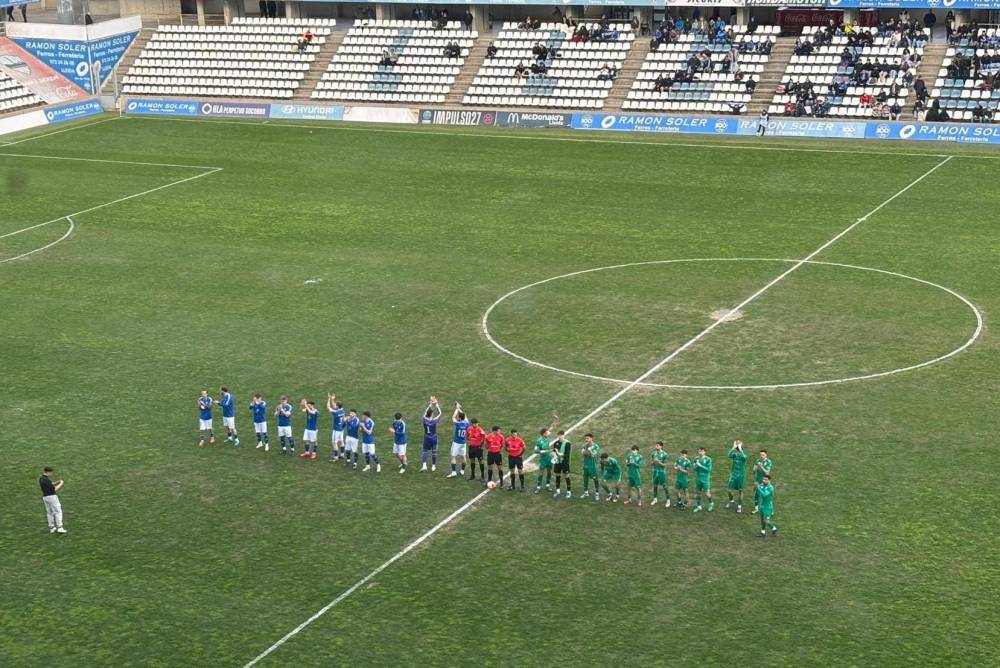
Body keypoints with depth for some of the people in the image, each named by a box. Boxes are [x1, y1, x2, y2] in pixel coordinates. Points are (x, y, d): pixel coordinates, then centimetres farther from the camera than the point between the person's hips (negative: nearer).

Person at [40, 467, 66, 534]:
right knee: (58, 512, -3)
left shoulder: (41, 479, 8)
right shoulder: (47, 480, -21)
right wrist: (61, 484, -3)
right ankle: (59, 528, -6)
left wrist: (57, 482, 9)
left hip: (45, 497, 9)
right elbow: (54, 489, -17)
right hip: (52, 497, -9)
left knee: (49, 513, 14)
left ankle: (51, 528, 16)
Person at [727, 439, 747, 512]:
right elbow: (730, 455, -26)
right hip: (733, 474, 2)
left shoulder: (744, 453, -6)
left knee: (740, 491, 5)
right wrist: (733, 447, -24)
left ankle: (739, 506, 18)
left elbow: (744, 457, -32)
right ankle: (731, 501, 30)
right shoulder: (733, 452, -2)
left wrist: (740, 449, -24)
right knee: (729, 490, 1)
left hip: (741, 474, -2)